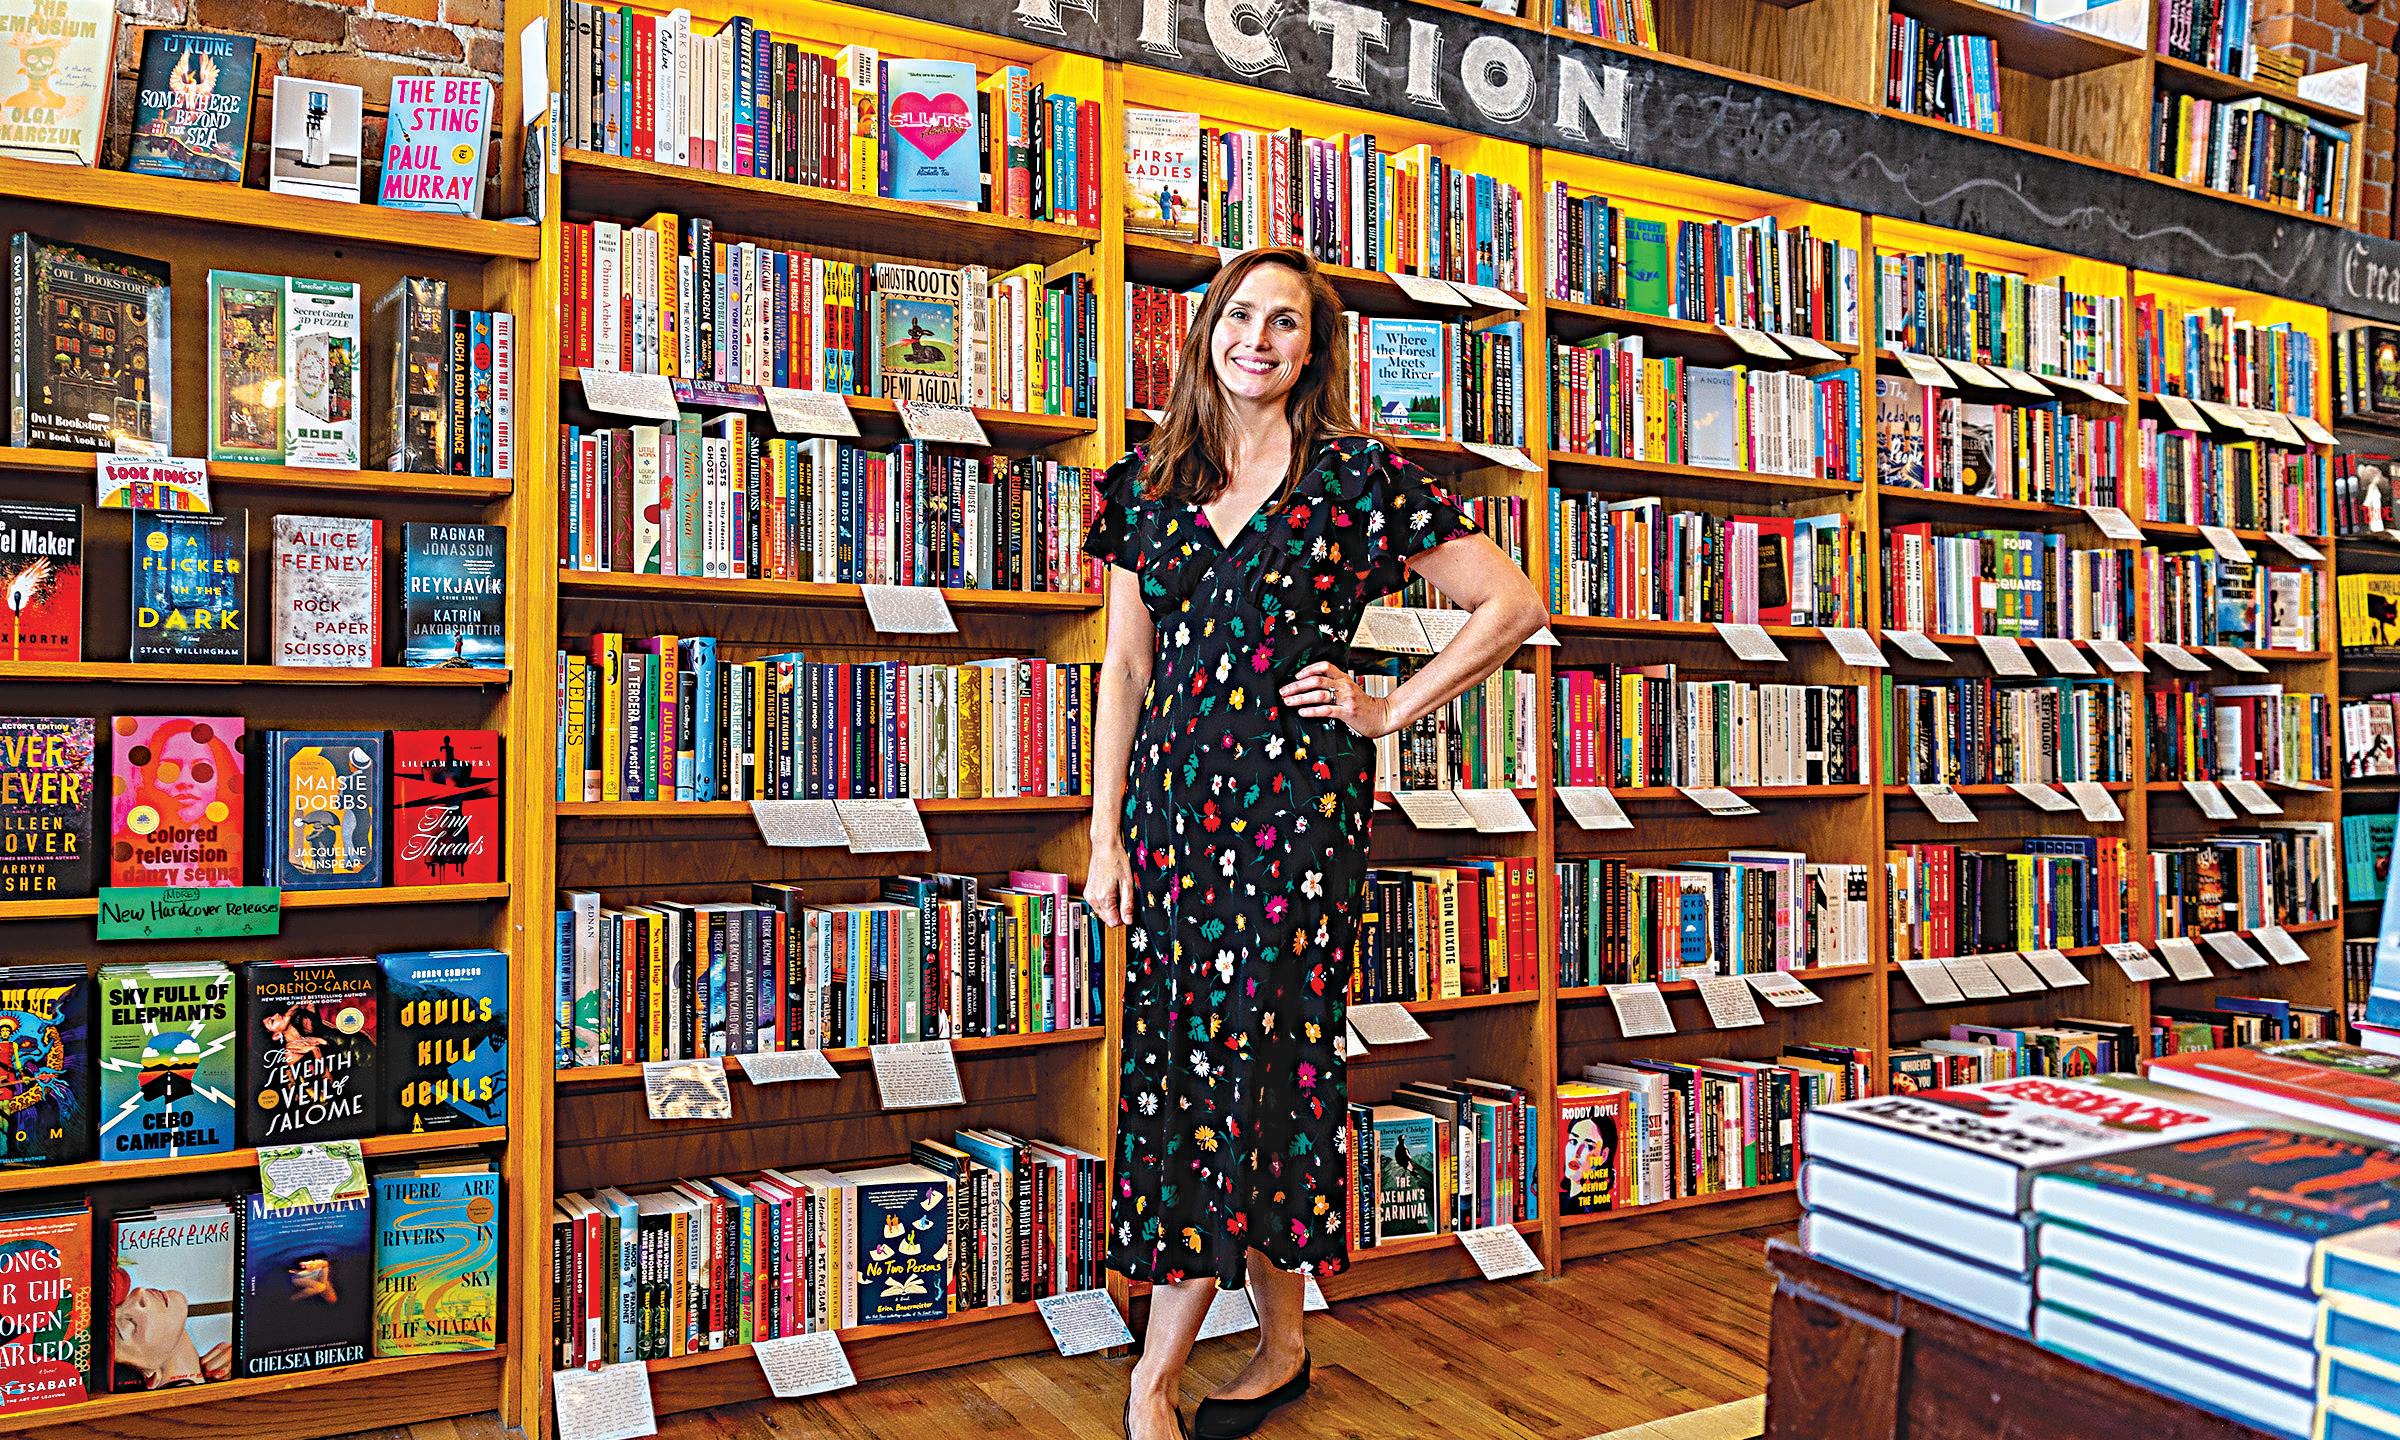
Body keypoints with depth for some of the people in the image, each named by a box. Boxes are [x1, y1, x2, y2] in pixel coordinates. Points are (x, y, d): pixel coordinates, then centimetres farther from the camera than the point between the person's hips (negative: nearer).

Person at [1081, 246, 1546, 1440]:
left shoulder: (1355, 478, 0)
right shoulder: (1151, 482, 11)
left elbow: (1512, 604, 1)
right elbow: (1126, 664, 11)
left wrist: (1390, 710, -2)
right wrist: (1105, 836, 7)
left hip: (1297, 801, -4)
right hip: (1174, 796, 5)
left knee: (1241, 1056, -3)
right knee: (1184, 1060, 6)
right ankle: (1282, 1341, 23)